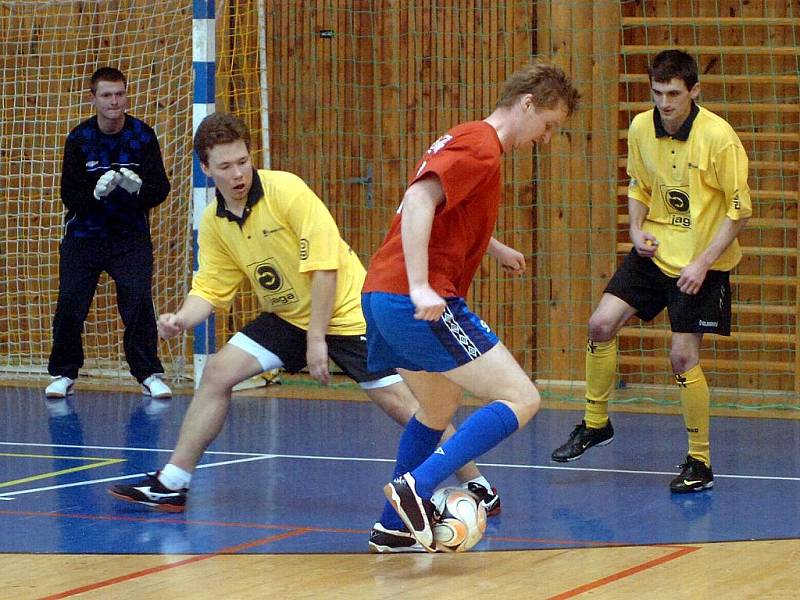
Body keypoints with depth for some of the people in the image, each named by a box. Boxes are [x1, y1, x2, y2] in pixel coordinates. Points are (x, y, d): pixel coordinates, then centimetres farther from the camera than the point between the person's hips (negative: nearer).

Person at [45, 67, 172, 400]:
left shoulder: (143, 136, -7)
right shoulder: (79, 139, -7)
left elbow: (160, 189, -8)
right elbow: (70, 196, -10)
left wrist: (138, 188, -30)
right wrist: (97, 192, -30)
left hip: (131, 236, 0)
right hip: (83, 235, 1)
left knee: (139, 302, -13)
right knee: (70, 304, -5)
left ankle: (149, 375, -2)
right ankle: (63, 374, 11)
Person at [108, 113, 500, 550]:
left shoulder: (286, 191, -21)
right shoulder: (213, 223, -2)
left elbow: (324, 265, -22)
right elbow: (211, 288, 2)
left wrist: (317, 339, -21)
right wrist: (182, 318, -20)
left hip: (345, 312, -6)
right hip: (286, 316, 6)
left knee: (399, 402, -12)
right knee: (218, 372, -6)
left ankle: (479, 489, 0)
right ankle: (170, 485, 3)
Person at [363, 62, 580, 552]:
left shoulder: (466, 139, 22)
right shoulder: (482, 147, -10)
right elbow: (419, 201, -23)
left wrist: (496, 249, 53)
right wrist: (420, 287, -30)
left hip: (381, 295, 11)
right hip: (423, 303, -11)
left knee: (439, 408, 29)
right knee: (521, 400, -11)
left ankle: (395, 523, 32)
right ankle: (417, 488, -23)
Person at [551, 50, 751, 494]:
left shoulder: (717, 136, -18)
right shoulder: (641, 128, -3)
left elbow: (739, 208, -13)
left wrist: (703, 262, -19)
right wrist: (637, 229, -3)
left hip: (702, 262, -5)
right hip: (654, 252, 5)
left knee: (683, 357, -9)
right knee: (602, 323, -5)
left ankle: (700, 463, 5)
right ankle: (595, 424, 15)